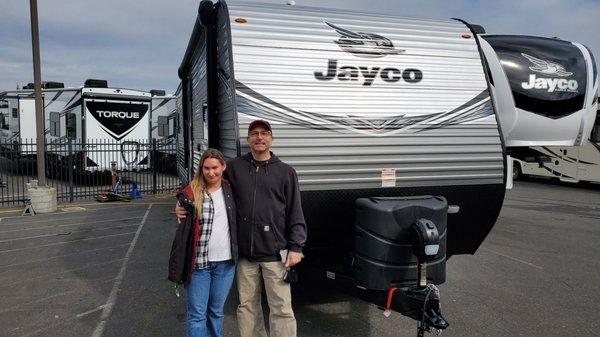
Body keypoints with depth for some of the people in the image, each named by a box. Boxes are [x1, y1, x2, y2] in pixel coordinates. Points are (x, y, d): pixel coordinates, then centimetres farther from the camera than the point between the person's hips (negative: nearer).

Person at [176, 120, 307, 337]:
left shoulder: (286, 172, 3)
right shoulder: (234, 167, 5)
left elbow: (295, 213, 2)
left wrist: (296, 247, -5)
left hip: (275, 253, -2)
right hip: (245, 253, 2)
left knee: (281, 308, 2)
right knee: (247, 305, 15)